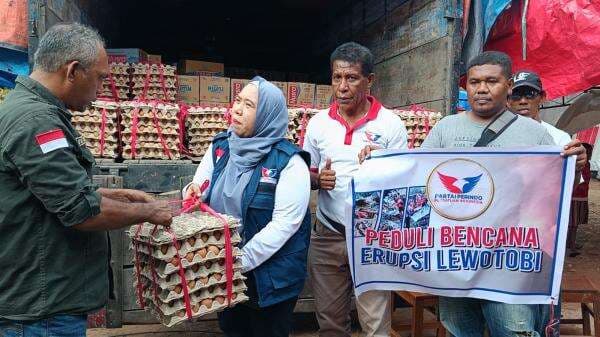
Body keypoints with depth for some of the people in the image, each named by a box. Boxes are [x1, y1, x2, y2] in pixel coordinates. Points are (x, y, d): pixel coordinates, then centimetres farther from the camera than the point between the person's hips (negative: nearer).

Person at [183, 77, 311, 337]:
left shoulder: (288, 162, -18)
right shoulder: (220, 147, -1)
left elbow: (285, 223, -21)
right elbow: (200, 191, 6)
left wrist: (242, 261, -23)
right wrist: (193, 192, -17)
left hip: (272, 273, -5)